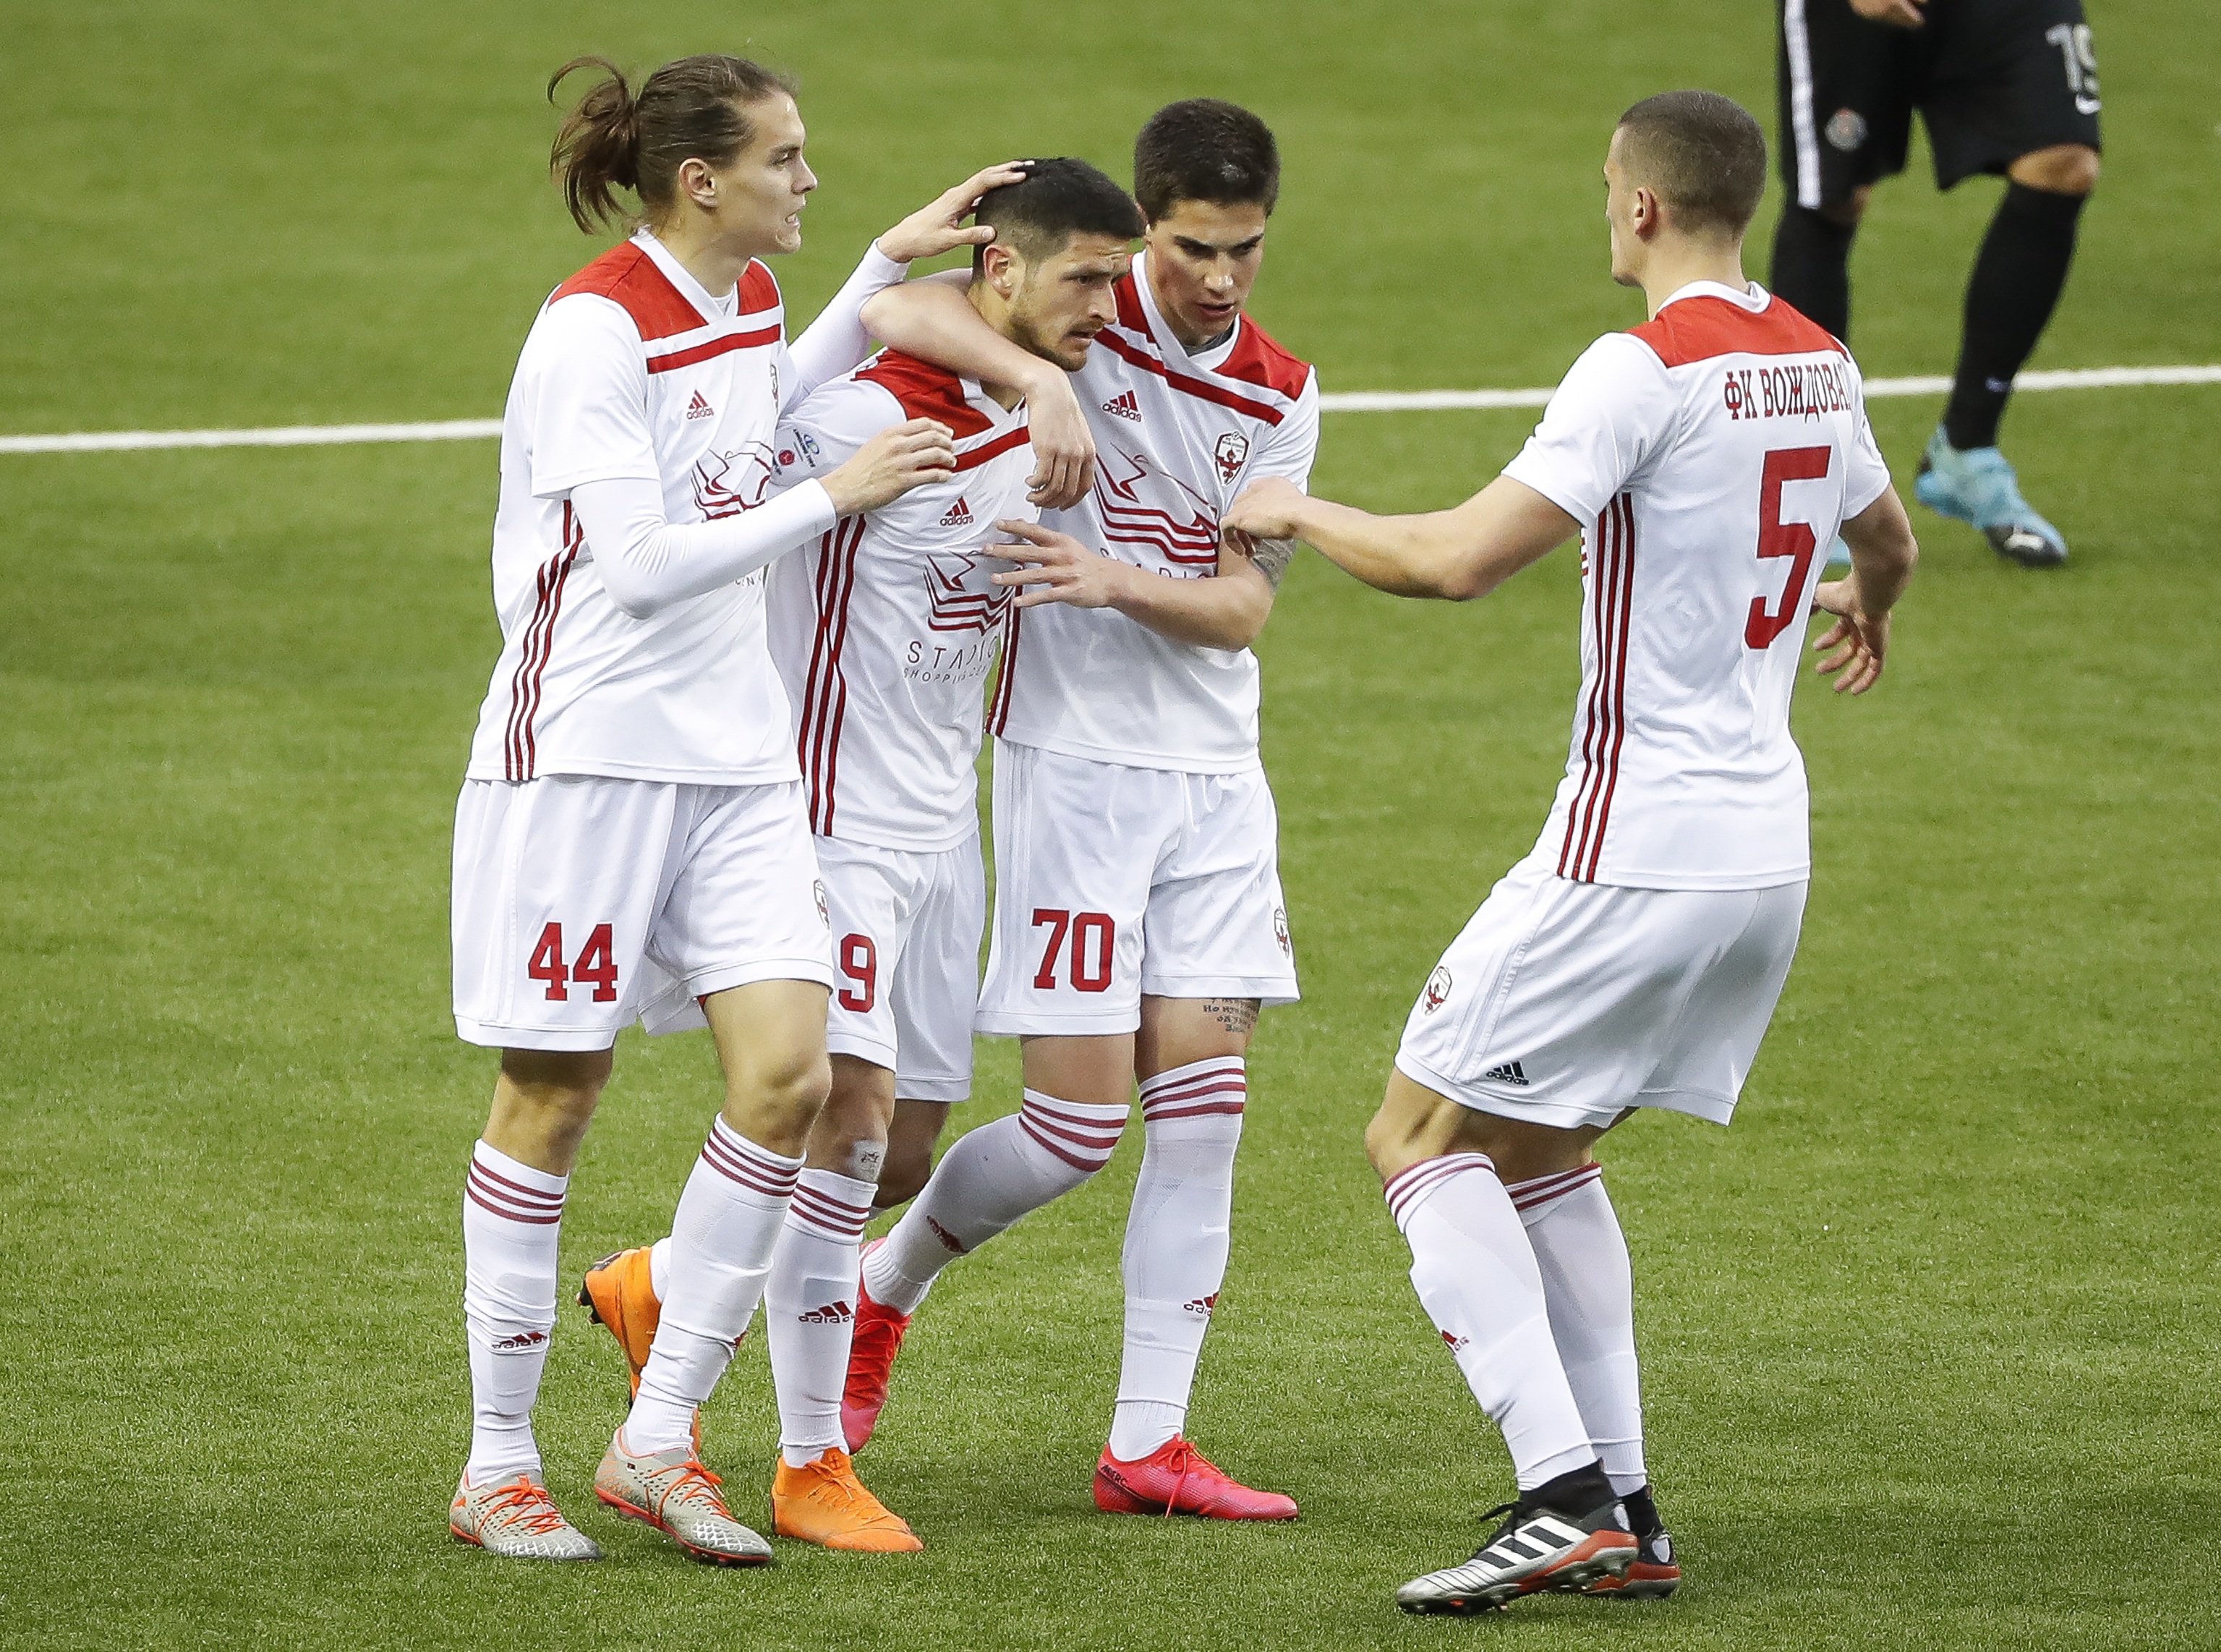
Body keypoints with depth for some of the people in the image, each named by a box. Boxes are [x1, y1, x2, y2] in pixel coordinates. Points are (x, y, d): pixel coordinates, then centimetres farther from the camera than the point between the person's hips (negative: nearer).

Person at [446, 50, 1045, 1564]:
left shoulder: (752, 299, 9)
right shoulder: (594, 328, -15)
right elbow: (643, 563, -20)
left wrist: (893, 262, 30)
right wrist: (836, 496, -16)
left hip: (735, 750, 7)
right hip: (590, 744, -7)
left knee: (788, 1070, -6)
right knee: (554, 1097, 1)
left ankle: (657, 1439, 2)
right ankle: (498, 1465, 11)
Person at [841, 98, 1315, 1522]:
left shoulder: (1282, 396, 7)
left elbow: (1244, 608, -1)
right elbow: (898, 312, -25)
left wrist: (1118, 582, -20)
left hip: (1216, 772, 5)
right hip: (1072, 759, -5)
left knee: (1204, 1108, -1)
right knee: (1078, 1124, -7)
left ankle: (1149, 1445, 3)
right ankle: (882, 1287, 20)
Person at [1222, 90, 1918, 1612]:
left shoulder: (1647, 371, -16)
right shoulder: (1817, 366, 10)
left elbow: (1458, 559, -21)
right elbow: (1889, 542, 31)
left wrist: (1301, 514, -3)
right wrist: (1863, 616, 55)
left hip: (1636, 847, -8)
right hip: (1767, 845, 8)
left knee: (1421, 1134, -1)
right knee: (1539, 1148, 20)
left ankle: (1564, 1496, -12)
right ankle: (1622, 1513, 16)